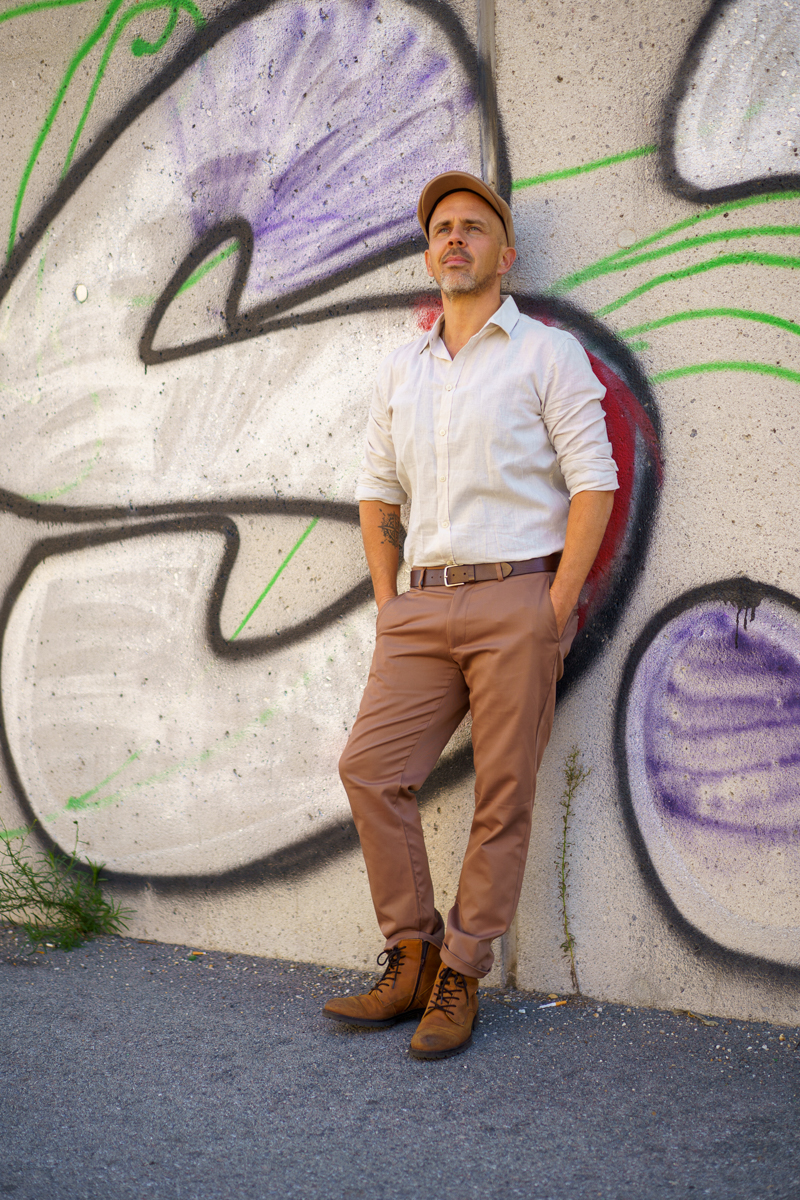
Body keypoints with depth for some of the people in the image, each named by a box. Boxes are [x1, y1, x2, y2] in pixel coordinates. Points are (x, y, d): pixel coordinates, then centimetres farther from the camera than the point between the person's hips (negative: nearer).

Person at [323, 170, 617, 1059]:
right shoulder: (401, 370, 18)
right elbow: (376, 490, 21)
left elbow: (593, 483, -4)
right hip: (424, 606, 5)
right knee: (370, 768, -5)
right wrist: (386, 604, 11)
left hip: (518, 595, -5)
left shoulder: (547, 353, 3)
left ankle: (460, 978, 7)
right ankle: (411, 960, 8)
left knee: (502, 795, -3)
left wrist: (557, 607, -10)